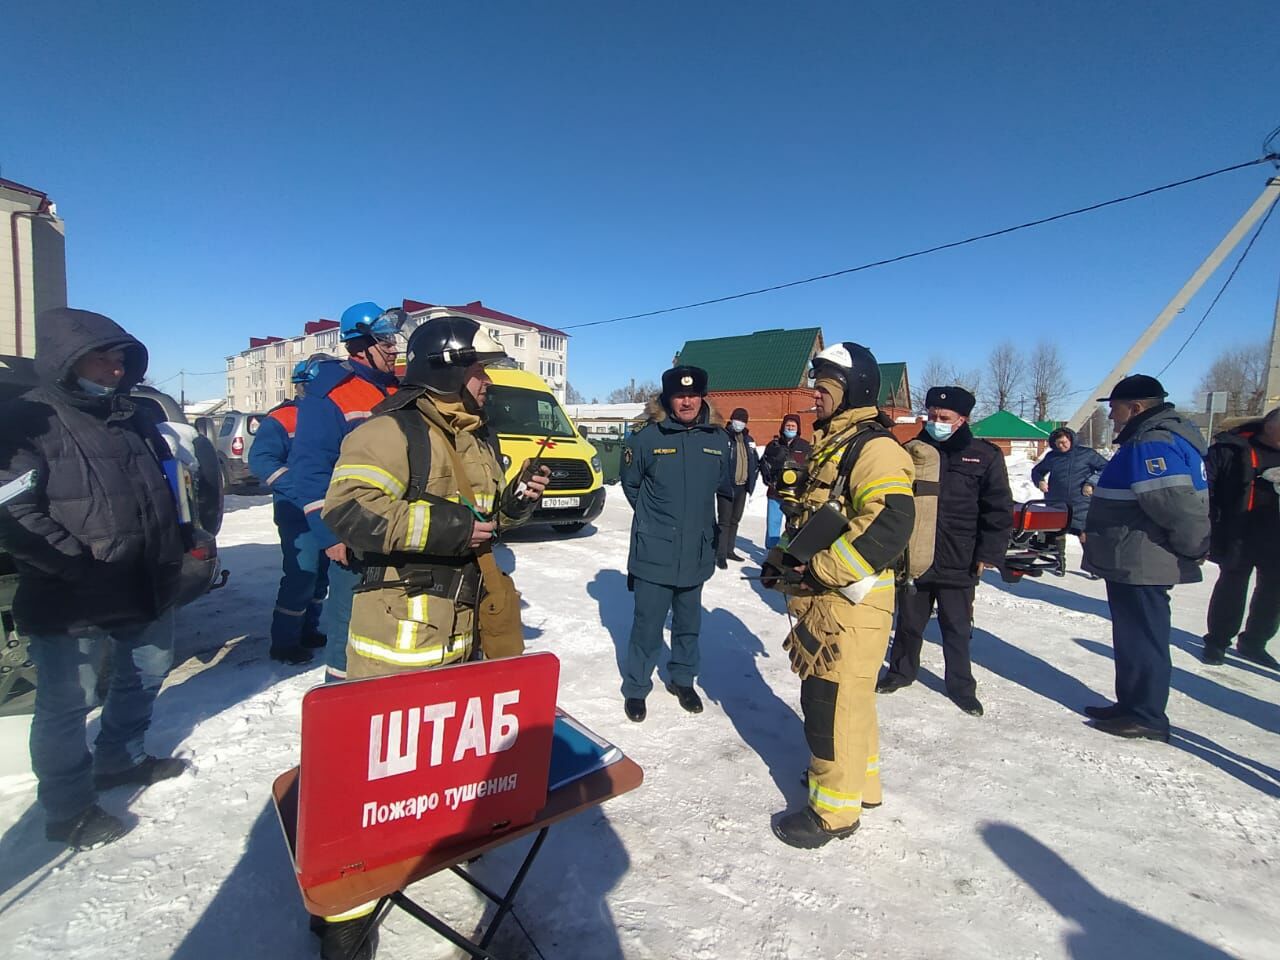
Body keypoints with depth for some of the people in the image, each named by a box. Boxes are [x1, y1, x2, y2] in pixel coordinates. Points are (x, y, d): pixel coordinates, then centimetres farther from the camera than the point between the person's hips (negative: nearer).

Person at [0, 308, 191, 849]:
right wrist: (80, 566, -23)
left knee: (147, 673, 21)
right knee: (67, 703, 4)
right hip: (69, 602, -7)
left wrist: (170, 556, 12)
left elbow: (165, 486, 18)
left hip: (145, 589, 8)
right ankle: (69, 810, 22)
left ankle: (119, 759, 43)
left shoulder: (132, 418, 10)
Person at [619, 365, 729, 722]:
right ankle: (636, 688, 23)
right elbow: (631, 483, 4)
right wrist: (652, 518, 8)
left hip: (697, 553, 4)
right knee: (648, 625, 3)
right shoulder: (647, 437, -10)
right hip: (654, 553, -3)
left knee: (689, 623, 18)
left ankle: (683, 680, 38)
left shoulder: (718, 439, 0)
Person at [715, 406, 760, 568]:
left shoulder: (748, 440, 12)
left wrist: (751, 480, 11)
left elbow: (755, 461, 19)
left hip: (742, 487, 7)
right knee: (724, 521, -4)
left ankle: (730, 550, 27)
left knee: (735, 520, 16)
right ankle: (721, 555, 2)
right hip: (726, 487, -7)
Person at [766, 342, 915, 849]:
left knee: (831, 700, 0)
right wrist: (783, 557, 10)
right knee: (845, 695, 22)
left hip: (851, 603, -10)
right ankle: (859, 779, 40)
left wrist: (819, 569, -25)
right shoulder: (830, 445, 15)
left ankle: (834, 809, 17)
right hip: (824, 599, 10)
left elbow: (889, 525, -29)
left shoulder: (874, 448, -17)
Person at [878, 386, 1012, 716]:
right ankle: (901, 671, 35)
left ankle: (961, 686, 29)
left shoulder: (985, 456, -3)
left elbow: (999, 510, -2)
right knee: (909, 622, 16)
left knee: (957, 628, 12)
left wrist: (988, 555, -7)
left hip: (958, 564, -1)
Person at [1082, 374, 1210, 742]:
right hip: (1133, 562, 11)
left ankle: (1147, 718, 13)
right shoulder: (1153, 439, 14)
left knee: (1141, 640, 1)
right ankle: (1132, 704, 30)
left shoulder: (1152, 445, -21)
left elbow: (1179, 505, -27)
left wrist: (1194, 548, -12)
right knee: (1133, 637, 18)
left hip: (1140, 565, -11)